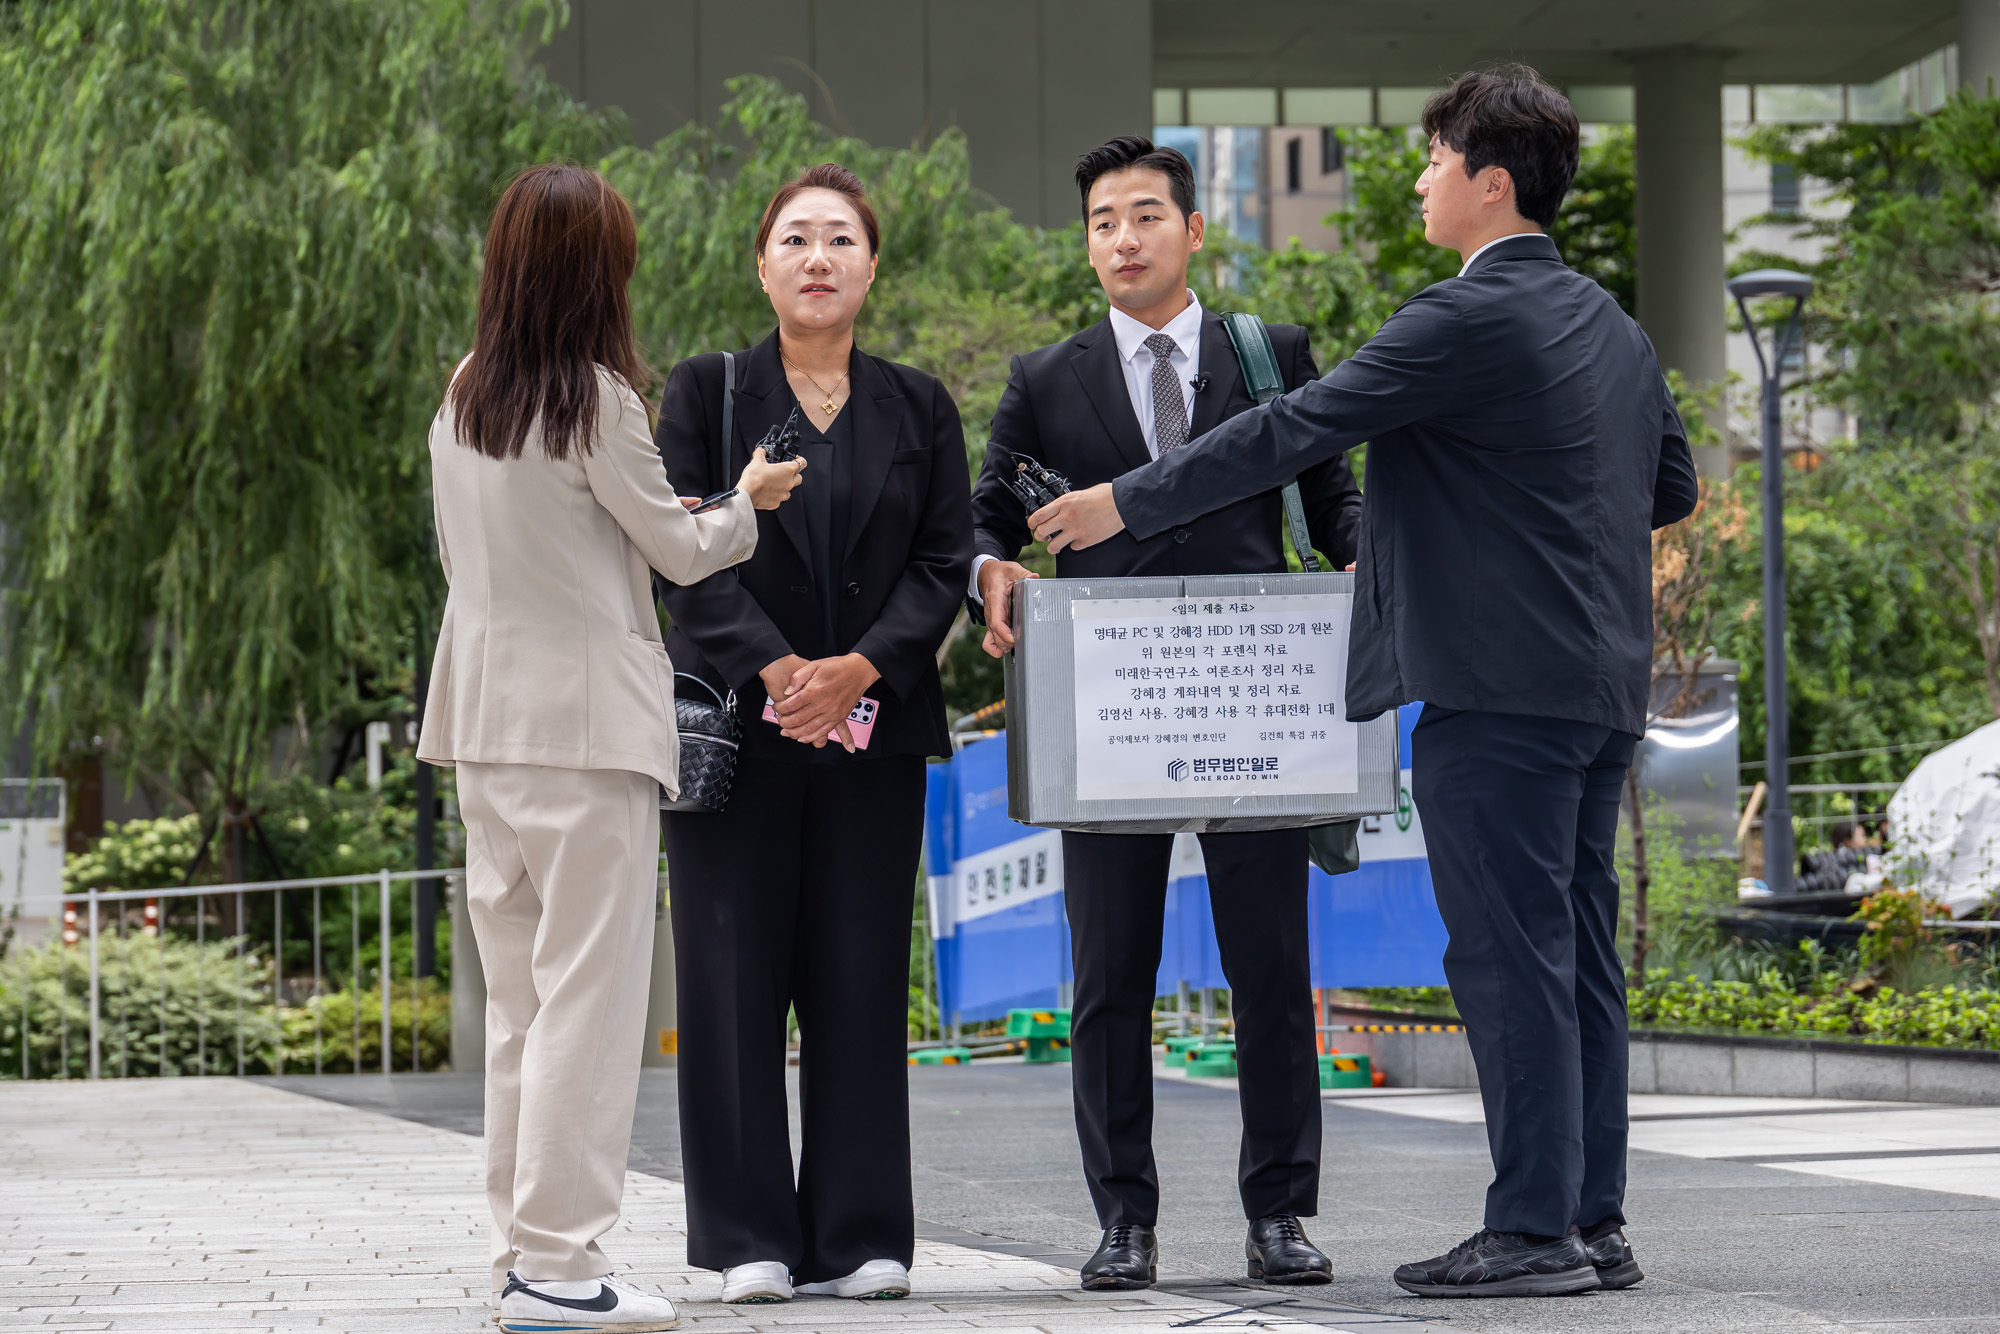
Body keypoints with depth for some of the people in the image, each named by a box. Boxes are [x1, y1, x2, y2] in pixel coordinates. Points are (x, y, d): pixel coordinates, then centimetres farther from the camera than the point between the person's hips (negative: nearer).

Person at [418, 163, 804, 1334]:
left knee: (518, 995, 12)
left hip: (487, 711, 8)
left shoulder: (463, 400, 9)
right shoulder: (596, 401, -12)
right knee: (587, 989, -6)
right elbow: (680, 550, -3)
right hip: (585, 714, -8)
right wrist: (748, 502, 15)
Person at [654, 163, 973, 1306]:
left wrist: (859, 668, -12)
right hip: (736, 725, -2)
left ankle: (861, 1233, 7)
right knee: (736, 975, -2)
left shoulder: (919, 408, 11)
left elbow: (945, 562, 3)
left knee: (863, 977, 1)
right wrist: (774, 668, -16)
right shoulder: (706, 393, 5)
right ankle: (752, 1239, 4)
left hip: (874, 729, 2)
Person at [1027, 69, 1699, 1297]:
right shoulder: (1611, 325, 15)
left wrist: (1128, 503, -5)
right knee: (1579, 956, 10)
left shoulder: (1468, 320, -13)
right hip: (1605, 686, 9)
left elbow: (1296, 429, -12)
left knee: (1511, 957, -7)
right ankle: (1595, 1222, 13)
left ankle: (1535, 1229, -7)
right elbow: (1673, 484, 23)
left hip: (1501, 687, -9)